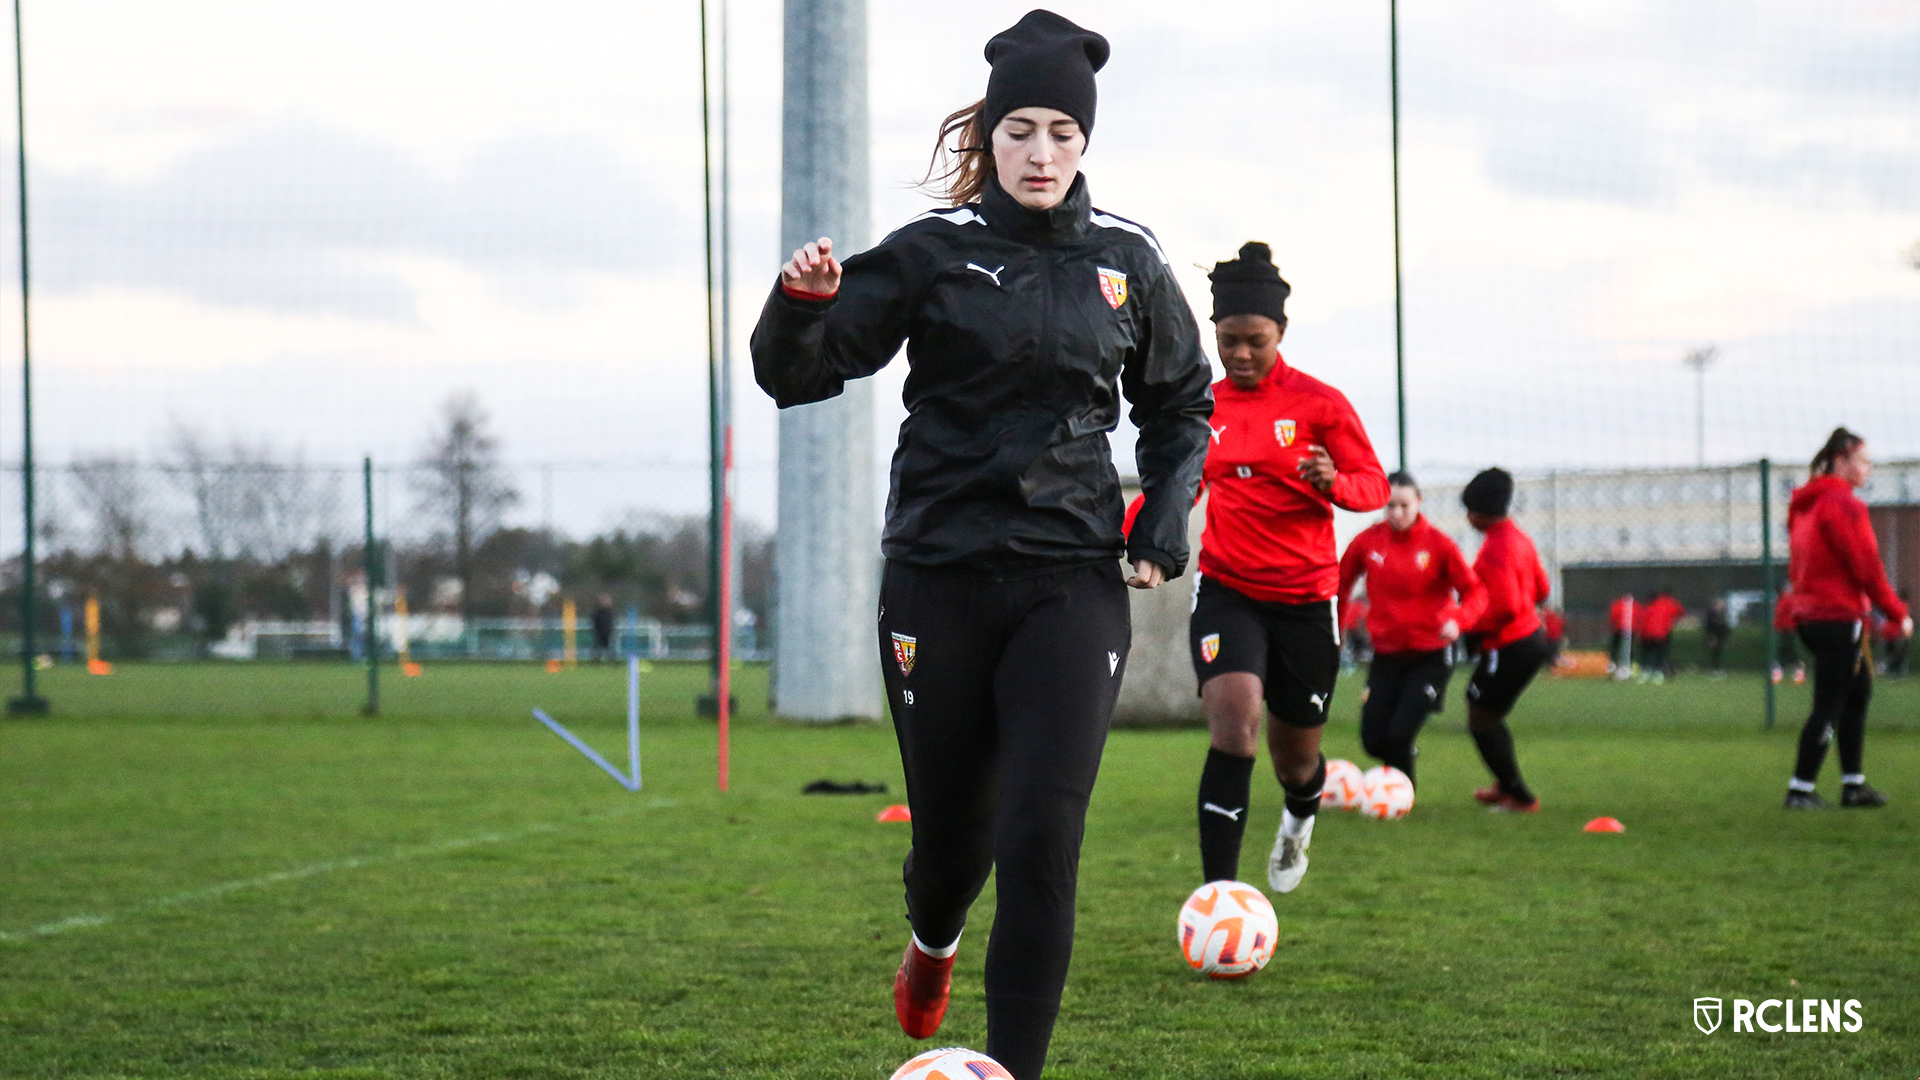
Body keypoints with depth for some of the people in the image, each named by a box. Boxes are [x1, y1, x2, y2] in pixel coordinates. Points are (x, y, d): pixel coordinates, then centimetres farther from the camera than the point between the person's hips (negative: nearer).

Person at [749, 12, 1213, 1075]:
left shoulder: (1127, 259, 5)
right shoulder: (934, 251, -2)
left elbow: (1181, 400, 20)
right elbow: (795, 374, -3)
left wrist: (1169, 509, 5)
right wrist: (800, 304, -24)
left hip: (1073, 580, 1)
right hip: (938, 576, 0)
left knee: (1041, 837, -13)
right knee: (951, 826, 11)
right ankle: (931, 945, 47)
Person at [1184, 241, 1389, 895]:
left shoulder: (1320, 403, -4)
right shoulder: (1204, 408, 6)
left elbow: (1375, 486, -5)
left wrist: (1333, 482, -27)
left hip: (1306, 598, -1)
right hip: (1227, 590, 1)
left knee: (1295, 758, 12)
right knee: (1233, 725, -24)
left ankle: (1300, 818, 52)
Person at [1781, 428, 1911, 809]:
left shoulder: (1805, 504, 14)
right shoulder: (1842, 503, -15)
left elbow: (1796, 566, 17)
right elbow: (1866, 564, -16)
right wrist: (1897, 613, -9)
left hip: (1810, 613, 10)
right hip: (1839, 617, -10)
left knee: (1858, 691, 16)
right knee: (1830, 705, -5)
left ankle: (1853, 785, 18)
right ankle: (1800, 789, -4)